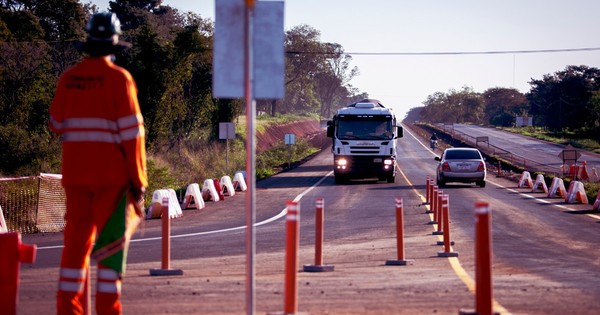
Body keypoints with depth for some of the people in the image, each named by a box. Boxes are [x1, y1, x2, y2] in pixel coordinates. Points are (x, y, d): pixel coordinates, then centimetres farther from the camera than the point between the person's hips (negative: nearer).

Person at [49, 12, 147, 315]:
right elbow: (131, 132, -11)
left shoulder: (68, 78, 4)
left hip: (75, 172, 4)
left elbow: (57, 124, 13)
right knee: (111, 241, 2)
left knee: (76, 238, 9)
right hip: (112, 173, -4)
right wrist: (138, 179, -8)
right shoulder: (118, 78, -9)